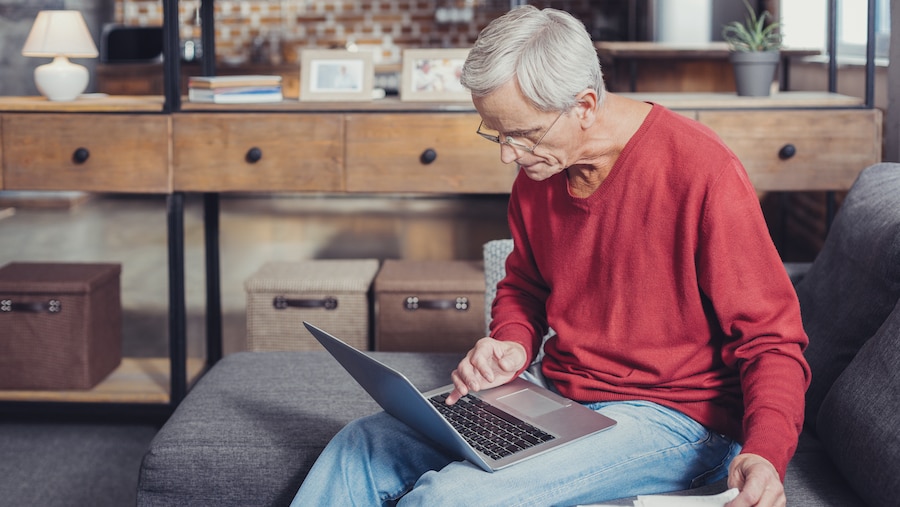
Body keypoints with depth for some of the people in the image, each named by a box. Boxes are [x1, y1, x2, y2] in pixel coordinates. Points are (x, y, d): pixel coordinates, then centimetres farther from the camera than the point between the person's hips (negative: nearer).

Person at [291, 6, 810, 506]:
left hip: (670, 416, -7)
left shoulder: (700, 171, -20)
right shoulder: (537, 170, 2)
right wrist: (512, 344, -3)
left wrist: (765, 452, -32)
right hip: (554, 391, 7)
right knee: (362, 447, -4)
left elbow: (772, 338, -15)